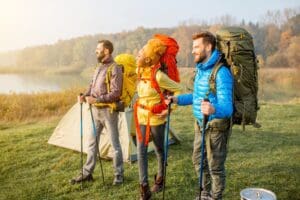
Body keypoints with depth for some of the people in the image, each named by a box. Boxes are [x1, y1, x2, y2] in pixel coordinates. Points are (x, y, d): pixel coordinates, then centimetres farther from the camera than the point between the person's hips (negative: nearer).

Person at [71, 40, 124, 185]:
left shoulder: (115, 69, -14)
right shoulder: (99, 67, 13)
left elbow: (115, 94, -19)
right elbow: (92, 86, 17)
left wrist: (96, 100, -25)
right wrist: (85, 96, -2)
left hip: (108, 111, -8)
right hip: (96, 110, 8)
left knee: (114, 144, 3)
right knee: (92, 142, 14)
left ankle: (118, 175, 17)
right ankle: (87, 173, 26)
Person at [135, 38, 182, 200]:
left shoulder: (158, 76, -23)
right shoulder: (140, 71, -1)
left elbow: (178, 90, -17)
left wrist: (169, 109, -17)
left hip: (155, 118, -6)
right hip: (141, 116, 6)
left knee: (159, 150, 14)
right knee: (141, 151, 4)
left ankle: (160, 179, 38)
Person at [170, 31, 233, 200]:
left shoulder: (221, 72, -23)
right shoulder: (201, 69, 6)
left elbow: (227, 107, -32)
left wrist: (214, 109, -53)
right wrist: (178, 99, 15)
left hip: (217, 126, -9)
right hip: (201, 124, 9)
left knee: (215, 166, 6)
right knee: (199, 160, 21)